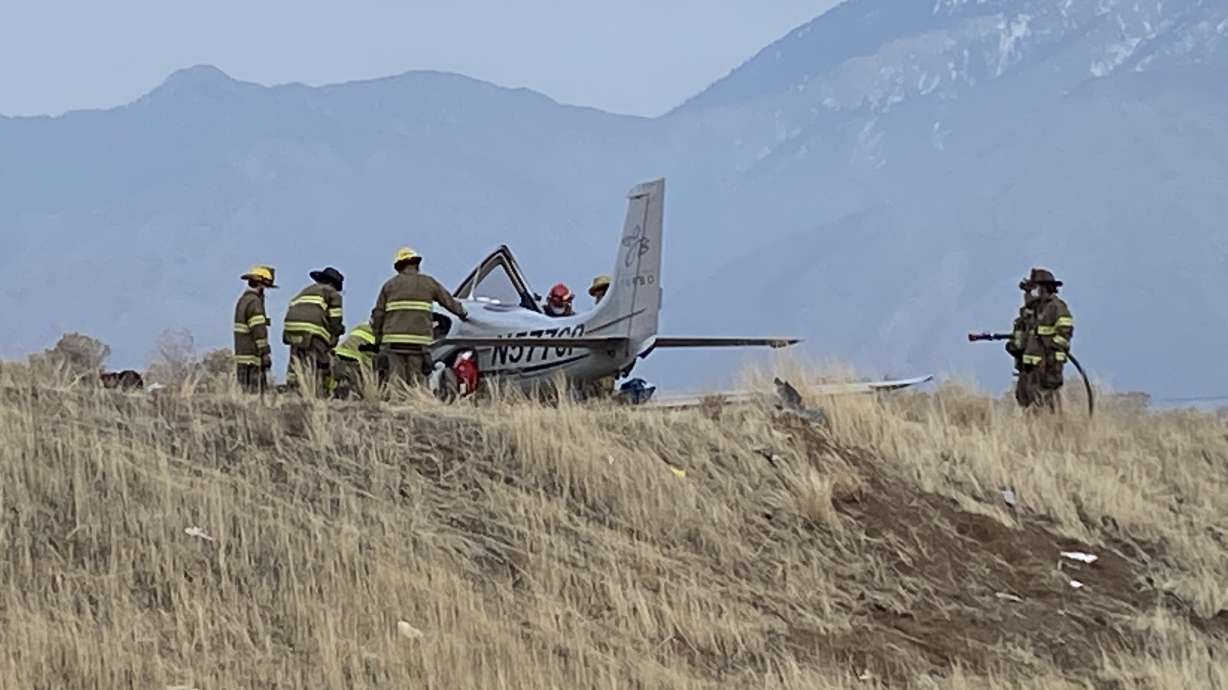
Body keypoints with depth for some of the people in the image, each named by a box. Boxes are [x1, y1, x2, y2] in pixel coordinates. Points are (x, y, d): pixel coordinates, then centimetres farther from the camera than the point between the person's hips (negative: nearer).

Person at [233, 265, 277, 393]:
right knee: (255, 392, -10)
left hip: (242, 355, 10)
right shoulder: (254, 302, -14)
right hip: (252, 357, -10)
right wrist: (265, 355, -16)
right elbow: (259, 331, -18)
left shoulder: (243, 300, 18)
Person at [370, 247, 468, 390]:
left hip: (393, 341, 0)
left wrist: (377, 340, 17)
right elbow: (450, 301, 22)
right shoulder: (428, 283, 10)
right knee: (415, 382, 1)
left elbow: (378, 315, 9)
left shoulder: (390, 284, 11)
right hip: (419, 341, 0)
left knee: (394, 382, -3)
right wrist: (463, 314, 41)